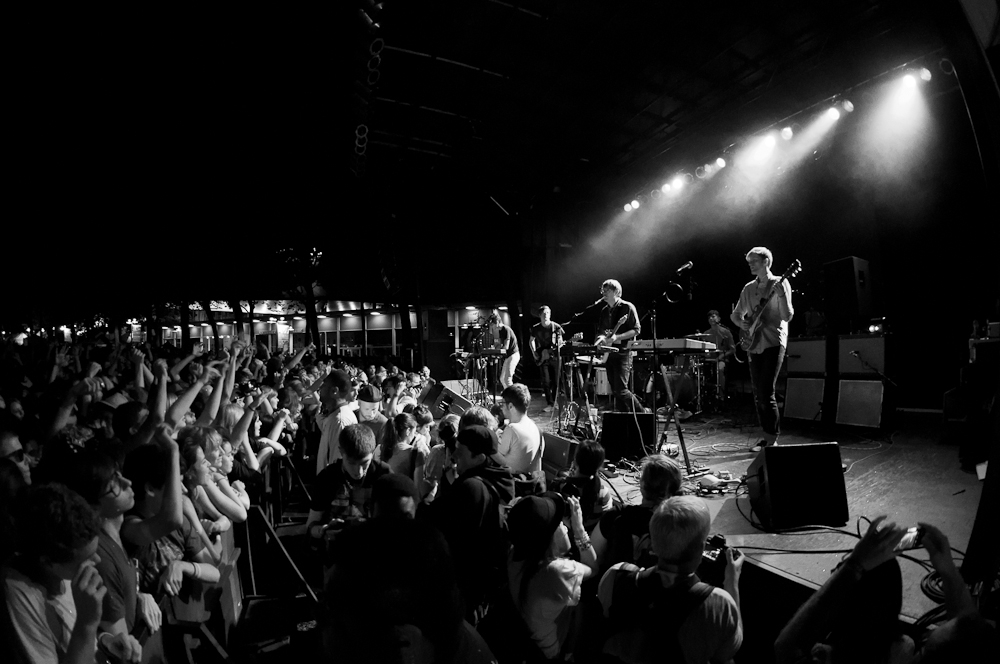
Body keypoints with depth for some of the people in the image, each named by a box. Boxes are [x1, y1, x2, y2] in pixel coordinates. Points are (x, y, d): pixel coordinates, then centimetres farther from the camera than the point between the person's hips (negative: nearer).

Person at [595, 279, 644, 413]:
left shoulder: (627, 307, -5)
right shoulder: (605, 311, 15)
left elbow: (636, 330, -10)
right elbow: (601, 330, 22)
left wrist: (617, 337, -20)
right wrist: (602, 337, -1)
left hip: (623, 353, -7)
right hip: (609, 354, 7)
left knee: (620, 390, -15)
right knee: (615, 391, 6)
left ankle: (642, 414, 2)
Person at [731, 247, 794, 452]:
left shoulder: (779, 284, -4)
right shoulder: (748, 288, 13)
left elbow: (787, 317, -11)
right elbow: (735, 314, 20)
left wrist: (781, 296, -26)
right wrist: (741, 322, -2)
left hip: (773, 343, -6)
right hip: (754, 344, 6)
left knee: (767, 393, -12)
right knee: (758, 395, 7)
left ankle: (773, 439, -3)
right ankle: (767, 436, 18)